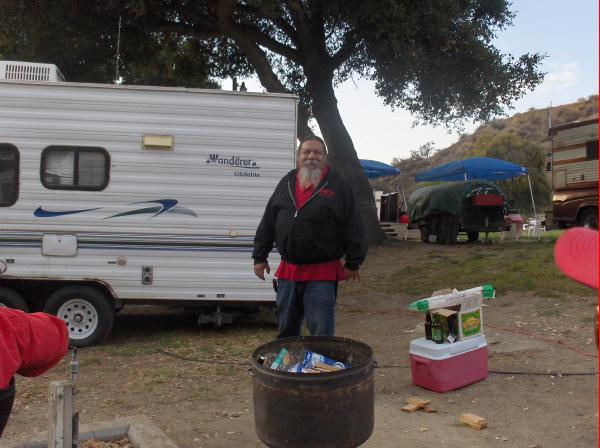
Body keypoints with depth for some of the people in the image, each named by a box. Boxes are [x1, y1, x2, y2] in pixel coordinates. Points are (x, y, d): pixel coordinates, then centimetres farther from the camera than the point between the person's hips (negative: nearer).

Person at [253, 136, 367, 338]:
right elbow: (267, 224, 13)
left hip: (323, 274, -4)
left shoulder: (338, 185, -3)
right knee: (286, 329, 17)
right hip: (288, 270, 5)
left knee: (322, 333, 1)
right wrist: (260, 257, 10)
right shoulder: (286, 183, 10)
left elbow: (353, 227, -4)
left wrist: (353, 263, -6)